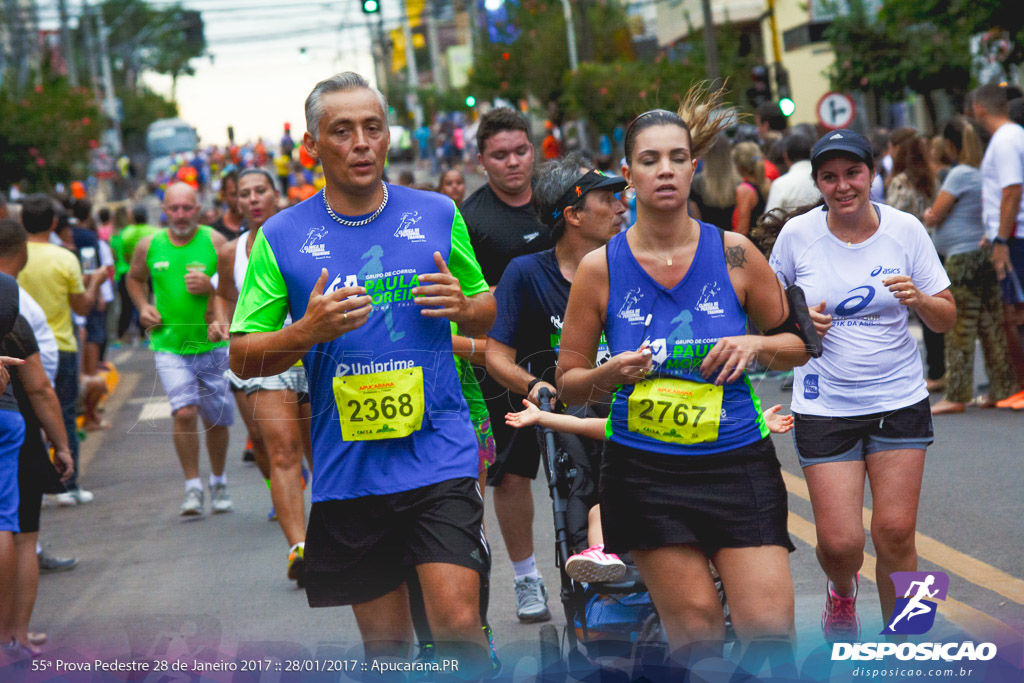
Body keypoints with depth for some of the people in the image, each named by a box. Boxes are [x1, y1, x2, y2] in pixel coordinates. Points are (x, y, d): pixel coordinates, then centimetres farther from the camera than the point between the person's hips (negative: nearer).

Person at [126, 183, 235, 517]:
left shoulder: (214, 242, -5)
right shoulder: (149, 245, 1)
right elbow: (135, 278, 21)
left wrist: (211, 288, -21)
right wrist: (143, 306, 4)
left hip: (213, 346, 0)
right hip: (169, 347, 0)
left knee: (216, 419, 9)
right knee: (184, 413, -16)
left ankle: (218, 483, 31)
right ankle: (193, 487, -2)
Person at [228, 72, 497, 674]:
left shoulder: (438, 215, 6)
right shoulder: (281, 236, 3)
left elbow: (489, 314, 16)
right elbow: (242, 358, 4)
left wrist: (463, 307, -8)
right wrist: (307, 332, -15)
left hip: (439, 459, 0)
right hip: (347, 467, 1)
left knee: (458, 625, -14)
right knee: (386, 644, 8)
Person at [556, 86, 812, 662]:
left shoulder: (734, 252, 0)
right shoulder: (600, 268, -1)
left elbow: (797, 346, 11)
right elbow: (569, 384, 6)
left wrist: (756, 345, -10)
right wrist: (613, 374, -15)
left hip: (738, 460, 1)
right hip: (645, 469, 0)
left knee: (771, 631, -7)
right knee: (697, 631, -1)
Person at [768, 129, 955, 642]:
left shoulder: (905, 229, -2)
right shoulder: (797, 234, -4)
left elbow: (946, 319, 3)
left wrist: (918, 299, -18)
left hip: (899, 401, 1)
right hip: (824, 404, 0)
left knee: (895, 533, -4)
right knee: (839, 542, -6)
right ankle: (842, 588, 32)